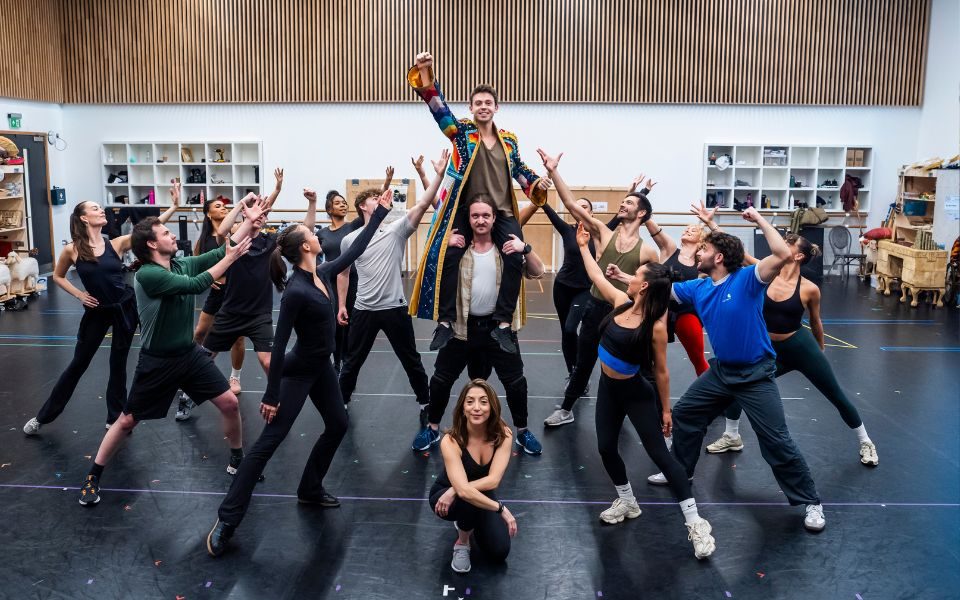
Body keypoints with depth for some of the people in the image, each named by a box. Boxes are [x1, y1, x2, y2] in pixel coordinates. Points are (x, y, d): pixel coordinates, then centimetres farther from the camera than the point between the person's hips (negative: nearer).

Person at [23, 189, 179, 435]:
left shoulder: (116, 243, -7)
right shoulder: (72, 250, -9)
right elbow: (58, 276, 8)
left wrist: (174, 205, -24)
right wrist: (79, 295, -5)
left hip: (124, 308, 1)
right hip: (96, 312, -1)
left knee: (118, 364, 11)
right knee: (78, 364, 9)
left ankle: (115, 418, 25)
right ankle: (43, 416, 26)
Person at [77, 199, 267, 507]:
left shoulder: (183, 263, 0)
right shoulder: (147, 275, -22)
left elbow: (220, 252, -2)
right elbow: (196, 285, -28)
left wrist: (249, 221, -9)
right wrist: (230, 259, -20)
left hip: (190, 354, 6)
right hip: (157, 362, -6)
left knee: (230, 403, 1)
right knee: (127, 421, 5)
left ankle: (238, 459, 22)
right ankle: (93, 476, 24)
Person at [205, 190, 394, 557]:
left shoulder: (325, 273, -2)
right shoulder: (296, 291, -26)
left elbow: (356, 249, 12)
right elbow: (279, 344, -24)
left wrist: (381, 212, 13)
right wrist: (271, 395, -22)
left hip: (322, 367, 9)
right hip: (298, 372, -9)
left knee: (337, 425, 18)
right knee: (269, 441, -8)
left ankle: (310, 489, 33)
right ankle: (227, 519, -4)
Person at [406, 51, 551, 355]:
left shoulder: (509, 139, 10)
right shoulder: (462, 131, 1)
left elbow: (519, 169, 20)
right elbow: (438, 107, -11)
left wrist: (536, 183, 1)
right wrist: (425, 72, -24)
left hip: (502, 212, 2)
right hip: (465, 209, -2)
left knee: (516, 259, -12)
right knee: (446, 258, -13)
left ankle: (503, 324, -3)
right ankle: (446, 322, 0)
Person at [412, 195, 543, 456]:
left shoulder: (507, 246, -3)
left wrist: (525, 248, -27)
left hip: (498, 325, 0)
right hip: (463, 325, 1)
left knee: (515, 382, 6)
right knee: (441, 379, 9)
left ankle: (522, 432, 28)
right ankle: (432, 429, 30)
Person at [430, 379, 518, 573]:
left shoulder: (503, 434, -23)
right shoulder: (451, 441, -32)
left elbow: (493, 480, -29)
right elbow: (463, 490, -41)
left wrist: (455, 491, -34)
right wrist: (500, 508, -40)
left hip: (481, 494, 4)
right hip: (444, 495, -3)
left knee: (499, 552, -12)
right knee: (470, 501, -38)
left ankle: (466, 522, 18)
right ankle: (462, 543, -6)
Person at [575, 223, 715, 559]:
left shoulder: (656, 326, -22)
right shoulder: (621, 302, -5)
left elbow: (661, 371, -15)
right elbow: (596, 276, 11)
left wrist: (665, 409, -9)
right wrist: (583, 246, 17)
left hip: (637, 393, -7)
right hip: (608, 388, 7)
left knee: (659, 454, -4)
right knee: (606, 448, 11)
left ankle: (695, 523, 4)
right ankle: (627, 503, 35)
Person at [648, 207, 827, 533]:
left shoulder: (747, 279, -19)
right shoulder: (697, 288, 0)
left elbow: (784, 255, -33)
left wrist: (759, 219, -26)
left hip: (756, 374, -7)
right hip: (721, 370, 7)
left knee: (776, 441, -4)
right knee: (684, 415, 15)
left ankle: (810, 502, 14)